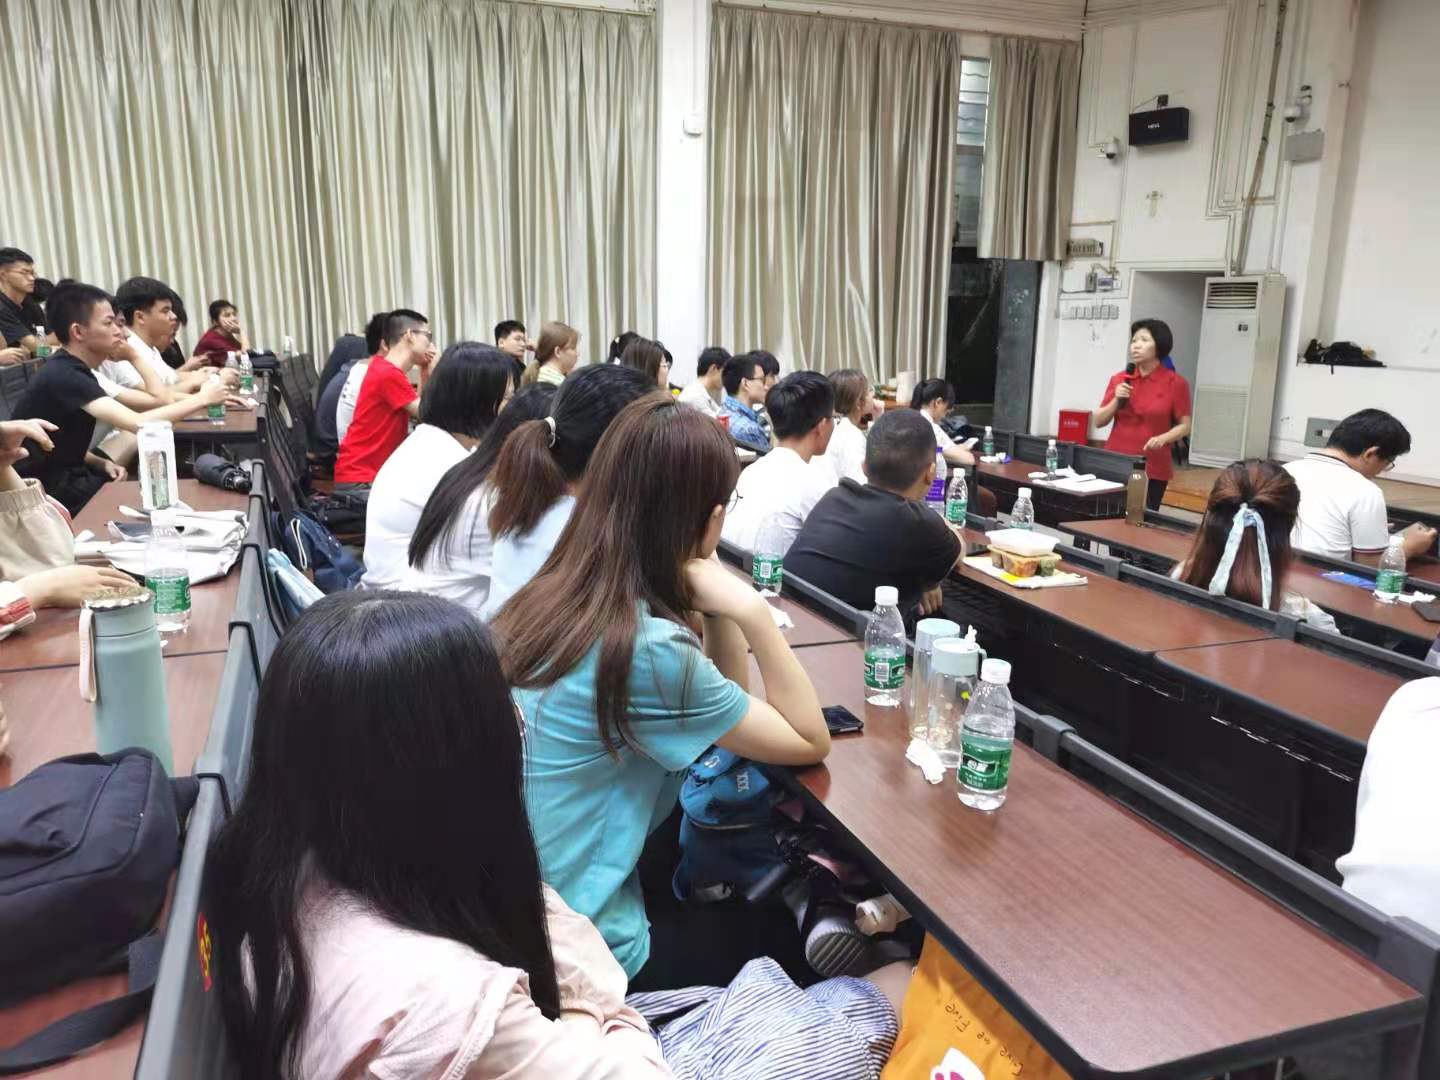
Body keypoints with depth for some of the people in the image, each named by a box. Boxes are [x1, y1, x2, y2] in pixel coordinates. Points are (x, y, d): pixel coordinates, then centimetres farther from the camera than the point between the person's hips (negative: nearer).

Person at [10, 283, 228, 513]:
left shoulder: (71, 371, 8)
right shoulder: (63, 376, -21)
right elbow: (139, 424, -31)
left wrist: (102, 463, -4)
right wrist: (201, 399, -21)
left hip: (64, 478, 8)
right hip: (48, 492, -8)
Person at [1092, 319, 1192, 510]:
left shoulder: (1175, 383, -2)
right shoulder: (1119, 380, 7)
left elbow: (1185, 426, 1)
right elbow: (1099, 421, 9)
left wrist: (1163, 438, -16)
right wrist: (1116, 401, -7)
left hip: (1153, 468, -2)